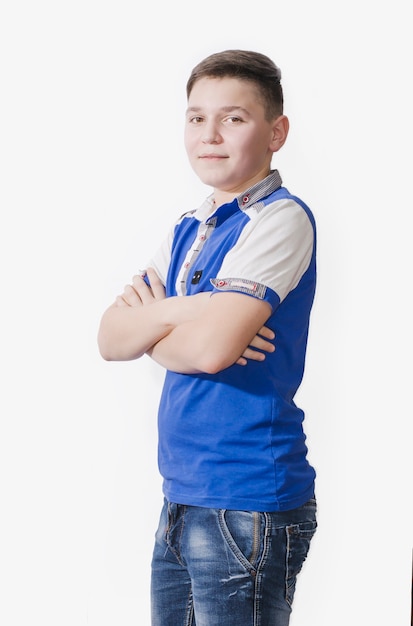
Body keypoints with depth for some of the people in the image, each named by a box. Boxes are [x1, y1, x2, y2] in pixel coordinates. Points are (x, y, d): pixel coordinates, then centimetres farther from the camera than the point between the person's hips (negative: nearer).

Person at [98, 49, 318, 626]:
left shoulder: (281, 219, -12)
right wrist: (179, 310, -13)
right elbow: (110, 339, 5)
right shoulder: (188, 230, 13)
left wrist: (149, 329, -3)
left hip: (246, 507, -8)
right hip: (182, 498, 8)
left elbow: (210, 347, -23)